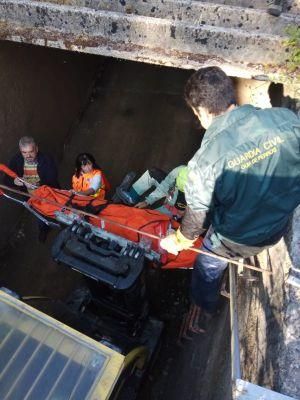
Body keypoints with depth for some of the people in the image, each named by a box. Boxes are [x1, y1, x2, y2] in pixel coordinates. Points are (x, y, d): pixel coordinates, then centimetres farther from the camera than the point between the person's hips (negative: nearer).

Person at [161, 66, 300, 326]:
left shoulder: (206, 161, -33)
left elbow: (197, 218, -19)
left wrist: (178, 241, 3)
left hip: (236, 241, -4)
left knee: (208, 267, 28)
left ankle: (205, 306, 58)